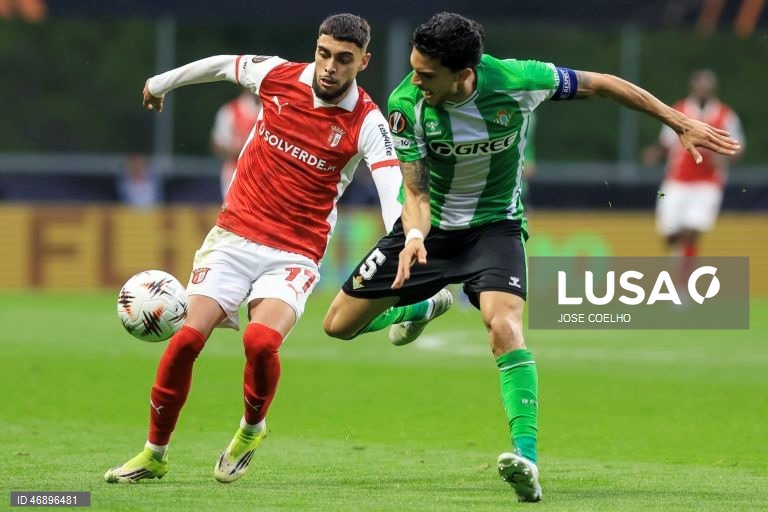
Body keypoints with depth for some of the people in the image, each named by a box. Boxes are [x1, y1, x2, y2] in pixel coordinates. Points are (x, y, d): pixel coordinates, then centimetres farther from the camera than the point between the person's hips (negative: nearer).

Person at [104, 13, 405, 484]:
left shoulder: (367, 123, -10)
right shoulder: (278, 76, -1)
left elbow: (394, 189, -24)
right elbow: (221, 65, 19)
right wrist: (162, 82, 34)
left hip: (296, 254, -2)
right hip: (234, 235, 3)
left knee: (261, 341, -27)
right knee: (187, 338, -12)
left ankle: (252, 429, 5)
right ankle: (155, 453, 7)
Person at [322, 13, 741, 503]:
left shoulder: (516, 80, -26)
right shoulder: (406, 104, -24)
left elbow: (599, 84, -10)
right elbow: (416, 190, -17)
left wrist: (681, 123, -5)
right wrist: (415, 237, -40)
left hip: (495, 226, -2)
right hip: (430, 225, 3)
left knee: (505, 325, -30)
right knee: (340, 324, 6)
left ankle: (527, 457, -32)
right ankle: (423, 307, 38)